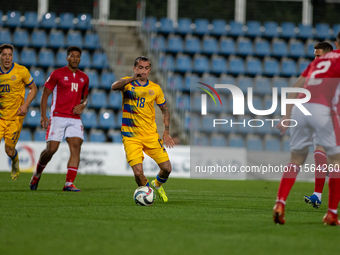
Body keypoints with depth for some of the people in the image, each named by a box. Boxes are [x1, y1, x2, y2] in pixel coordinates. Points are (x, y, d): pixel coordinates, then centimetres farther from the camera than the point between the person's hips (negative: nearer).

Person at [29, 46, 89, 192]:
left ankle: (69, 183, -15)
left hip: (75, 118, 4)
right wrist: (43, 115, -7)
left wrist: (82, 105, 2)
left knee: (76, 147, -13)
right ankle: (37, 173, 21)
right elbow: (45, 94, 2)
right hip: (58, 117, -4)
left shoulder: (84, 78, 13)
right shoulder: (57, 74, -1)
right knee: (51, 149, -8)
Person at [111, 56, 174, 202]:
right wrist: (132, 79, -41)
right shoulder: (128, 83, -2)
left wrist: (166, 132, 5)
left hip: (151, 135, 3)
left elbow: (165, 110, 16)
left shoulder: (155, 88, 6)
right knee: (138, 172, -15)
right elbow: (114, 87, -26)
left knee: (167, 169, -2)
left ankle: (157, 185, 32)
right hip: (131, 136, -3)